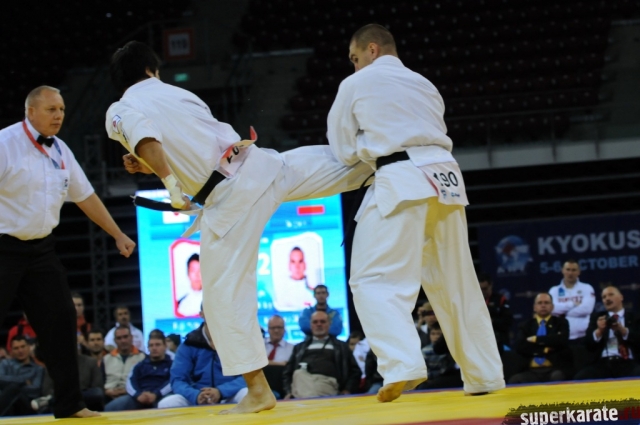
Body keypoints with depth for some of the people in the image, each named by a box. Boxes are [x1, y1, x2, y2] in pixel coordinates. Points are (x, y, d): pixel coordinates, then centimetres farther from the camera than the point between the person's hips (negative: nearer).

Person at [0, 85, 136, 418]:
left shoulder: (60, 151, 8)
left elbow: (86, 196, 17)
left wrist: (118, 235, 18)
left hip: (41, 248, 7)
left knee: (59, 320, 5)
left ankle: (69, 403, 13)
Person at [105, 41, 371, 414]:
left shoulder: (121, 112, -2)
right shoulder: (178, 94, 15)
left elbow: (144, 138, -25)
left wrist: (173, 188, -19)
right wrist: (149, 167, 23)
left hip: (228, 198, -4)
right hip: (261, 166, 4)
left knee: (226, 292, 2)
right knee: (342, 160, 24)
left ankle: (258, 390, 1)